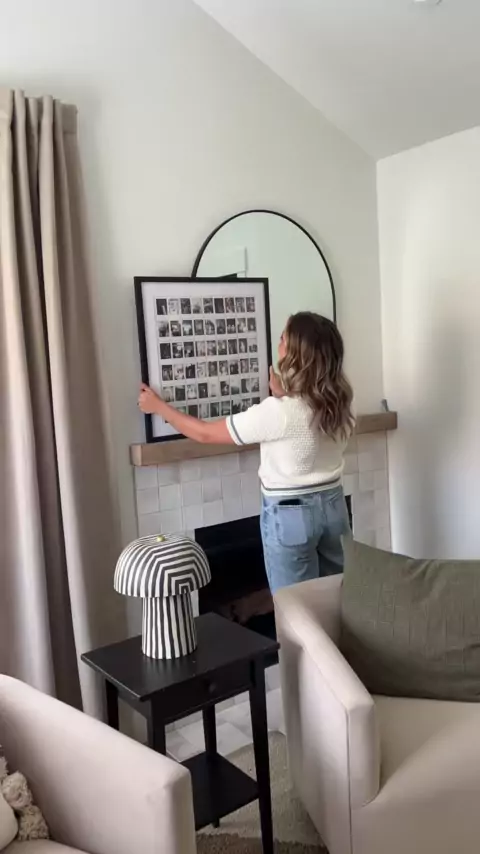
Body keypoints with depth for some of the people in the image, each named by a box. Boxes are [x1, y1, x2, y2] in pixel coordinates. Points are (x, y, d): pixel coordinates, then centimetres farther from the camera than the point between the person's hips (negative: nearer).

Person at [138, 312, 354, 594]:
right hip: (333, 505, 7)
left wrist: (158, 406, 0)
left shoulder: (278, 412, -24)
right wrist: (283, 396, 20)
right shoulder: (338, 402, -5)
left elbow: (205, 433, -13)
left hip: (290, 514, -7)